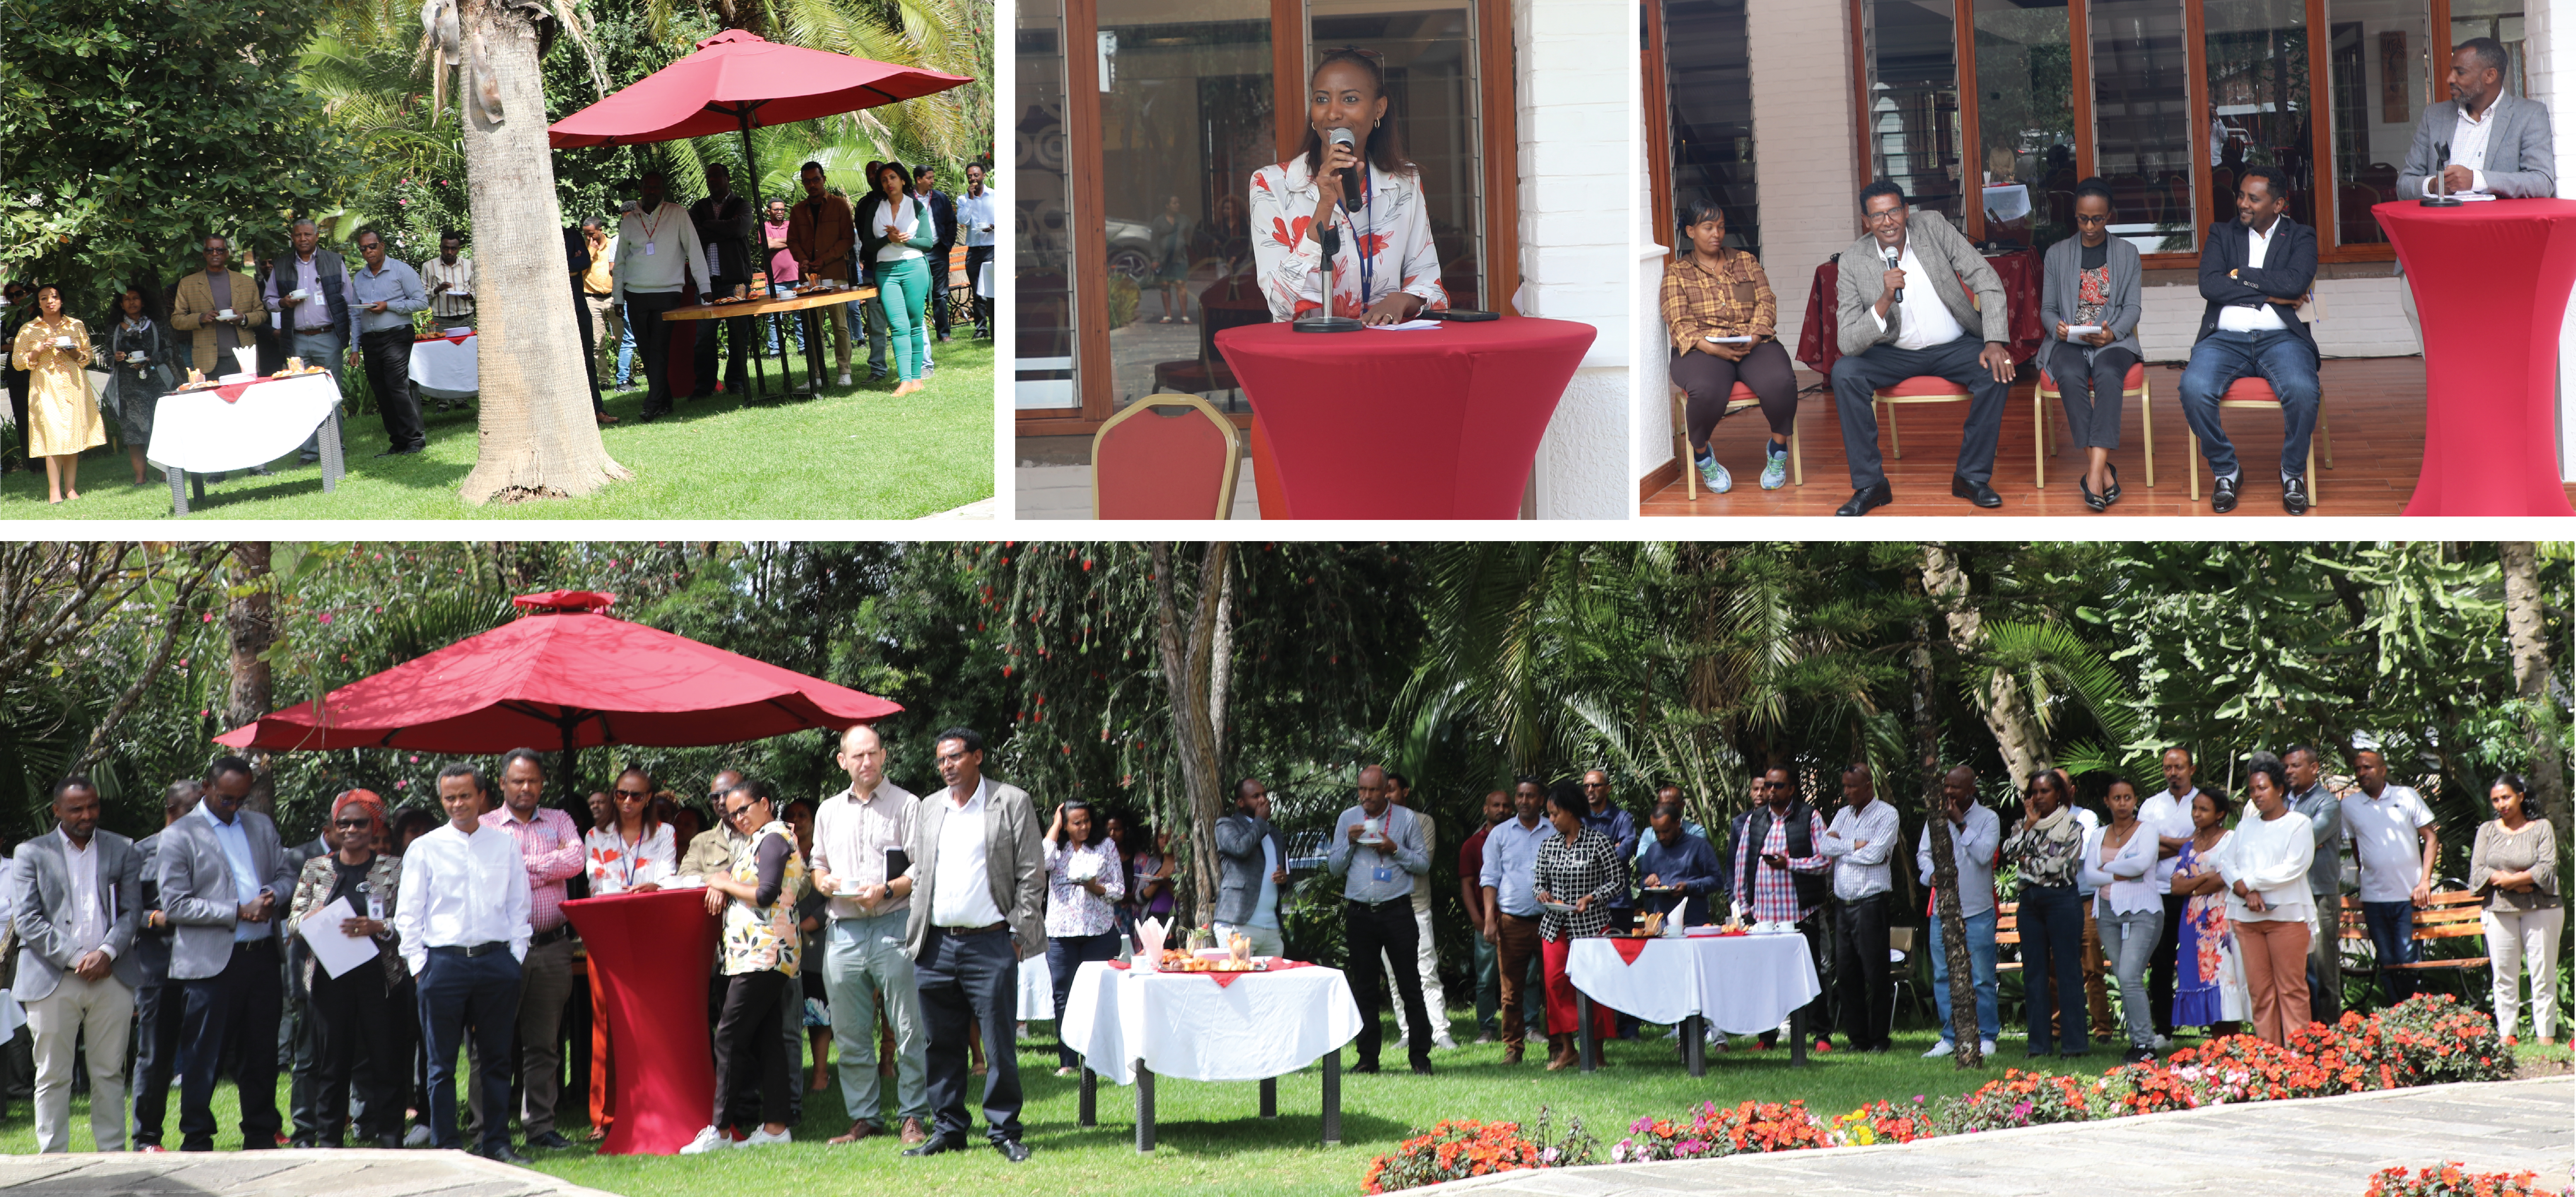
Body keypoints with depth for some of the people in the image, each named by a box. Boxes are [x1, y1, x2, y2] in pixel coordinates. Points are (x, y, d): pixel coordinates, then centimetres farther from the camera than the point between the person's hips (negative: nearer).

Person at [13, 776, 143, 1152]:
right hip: (52, 979, -1)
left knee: (110, 1073, 5)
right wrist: (75, 958, -12)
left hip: (111, 976, 2)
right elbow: (26, 920, -2)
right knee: (52, 1076, 0)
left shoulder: (123, 851, 13)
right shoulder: (31, 854, 7)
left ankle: (113, 1157, 12)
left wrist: (107, 953, -12)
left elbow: (132, 911, 7)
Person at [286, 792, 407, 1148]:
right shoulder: (316, 869, 13)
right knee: (332, 1062, 3)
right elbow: (293, 920, 12)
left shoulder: (394, 869, 5)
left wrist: (378, 928, -18)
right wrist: (312, 918, -10)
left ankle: (391, 1141, 2)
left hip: (379, 976, -2)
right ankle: (328, 1141, 9)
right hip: (330, 977, 2)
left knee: (386, 1061, -3)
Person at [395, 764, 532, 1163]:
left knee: (497, 1058, 4)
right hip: (444, 961, -1)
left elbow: (519, 906, 12)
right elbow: (408, 914, 5)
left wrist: (515, 956, 3)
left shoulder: (506, 846, 11)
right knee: (442, 1062, 0)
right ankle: (445, 1145, 4)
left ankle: (497, 1142, 10)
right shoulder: (425, 849, 6)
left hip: (496, 961, 2)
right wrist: (419, 964, -4)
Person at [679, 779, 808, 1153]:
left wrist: (725, 883, -5)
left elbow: (766, 893, -18)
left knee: (730, 1038, -11)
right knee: (766, 1040, 7)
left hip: (763, 953, -10)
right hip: (757, 955, 10)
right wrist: (720, 883, 3)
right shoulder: (756, 841, 23)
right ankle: (775, 1126, 6)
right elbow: (726, 873, 26)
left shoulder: (774, 838, -9)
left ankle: (719, 1130, -12)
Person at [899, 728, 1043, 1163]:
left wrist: (1018, 934, -7)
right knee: (942, 1044, 6)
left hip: (990, 943, -4)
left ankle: (1004, 1131, 4)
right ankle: (949, 1129, 14)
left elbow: (1031, 876, 0)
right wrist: (916, 933, 9)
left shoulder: (1012, 803, 2)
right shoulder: (928, 809, 16)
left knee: (999, 1042, -4)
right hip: (937, 944, 4)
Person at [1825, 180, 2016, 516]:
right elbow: (1848, 343, -18)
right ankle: (1869, 484, -17)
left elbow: (1988, 283, -10)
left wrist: (1995, 343, -23)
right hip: (1894, 352, 0)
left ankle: (1972, 476, -10)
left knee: (1998, 372, -28)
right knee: (1844, 373, -26)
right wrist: (1885, 301, -33)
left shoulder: (1933, 227, -11)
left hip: (1954, 347, 0)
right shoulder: (1854, 261, -12)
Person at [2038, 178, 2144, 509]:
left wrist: (2113, 333, -16)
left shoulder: (2127, 253, 13)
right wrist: (2057, 327, -11)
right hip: (2070, 341, 1)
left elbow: (2134, 307, 5)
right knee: (2070, 377, -35)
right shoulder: (2057, 254, 15)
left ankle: (2094, 472, -48)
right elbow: (2048, 308, 14)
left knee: (2108, 375, -37)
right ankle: (2103, 471, -37)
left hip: (2113, 340, -1)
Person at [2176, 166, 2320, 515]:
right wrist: (2271, 293, -4)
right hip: (2226, 336, 1)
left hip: (2281, 337, -1)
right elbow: (2209, 285, 0)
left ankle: (2293, 473, -8)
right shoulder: (2222, 234, 17)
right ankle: (2225, 471, -8)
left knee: (2303, 391, -34)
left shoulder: (2301, 237, 13)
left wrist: (2241, 276, -2)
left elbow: (2296, 282, -8)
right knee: (2194, 388, -31)